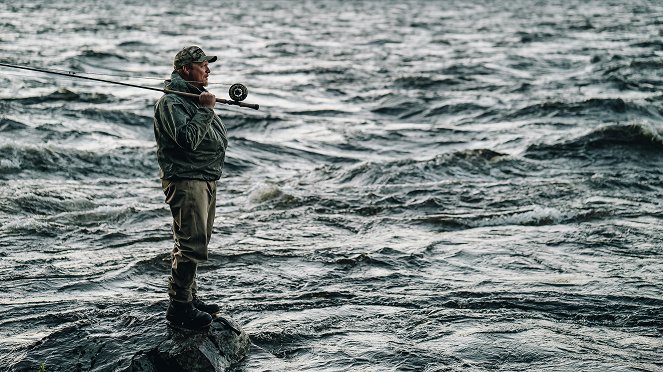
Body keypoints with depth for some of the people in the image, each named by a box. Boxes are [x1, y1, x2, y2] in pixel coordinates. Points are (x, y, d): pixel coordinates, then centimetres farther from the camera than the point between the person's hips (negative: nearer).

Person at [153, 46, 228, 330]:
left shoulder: (197, 95, 19)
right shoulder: (171, 102, -13)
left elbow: (216, 137, 29)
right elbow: (188, 139, -26)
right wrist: (206, 109, -19)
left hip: (207, 179, 10)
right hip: (186, 180, -10)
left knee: (195, 242, 16)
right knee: (191, 245, -13)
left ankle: (189, 297, 26)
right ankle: (179, 307, -8)